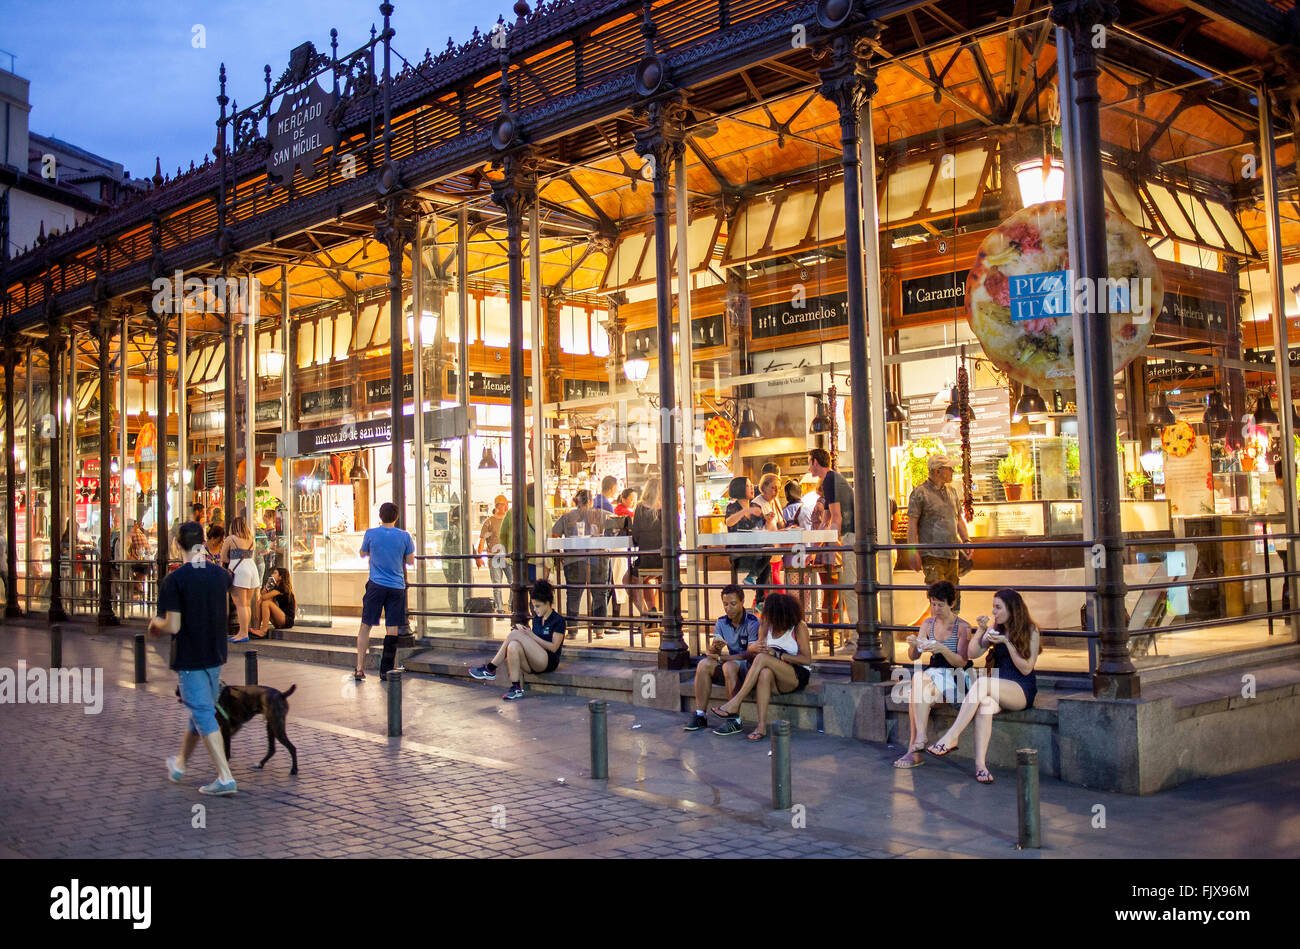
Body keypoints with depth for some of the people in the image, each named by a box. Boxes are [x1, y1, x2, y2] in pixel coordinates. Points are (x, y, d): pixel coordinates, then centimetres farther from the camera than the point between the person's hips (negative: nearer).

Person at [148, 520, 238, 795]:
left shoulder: (174, 580, -17)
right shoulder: (220, 575, 0)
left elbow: (173, 626, -18)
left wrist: (156, 622, 4)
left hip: (189, 659, -6)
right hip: (216, 655, 6)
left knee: (204, 716, -4)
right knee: (201, 712, 19)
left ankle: (225, 777, -9)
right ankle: (180, 764, 37)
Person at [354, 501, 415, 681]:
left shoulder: (371, 534, -4)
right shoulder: (404, 536, -3)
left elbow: (363, 554, 13)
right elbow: (410, 561, 7)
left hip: (376, 586, 0)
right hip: (397, 587, 0)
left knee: (365, 626, 8)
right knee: (392, 628, 4)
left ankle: (360, 669, 3)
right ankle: (385, 670, 5)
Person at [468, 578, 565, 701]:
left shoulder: (558, 620, -2)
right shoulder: (536, 619, 19)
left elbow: (554, 648, -10)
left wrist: (532, 636, -13)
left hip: (548, 662, -6)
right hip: (533, 664, 6)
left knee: (515, 634, -21)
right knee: (513, 646, -29)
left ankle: (491, 668, -15)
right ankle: (517, 688, -29)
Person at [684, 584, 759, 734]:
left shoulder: (752, 623, -14)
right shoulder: (721, 623, 4)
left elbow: (751, 654, -20)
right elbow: (711, 651, -2)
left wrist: (720, 657, -19)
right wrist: (714, 648, -29)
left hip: (750, 667, -6)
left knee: (729, 666, -35)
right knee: (704, 664, -19)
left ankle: (734, 721, -34)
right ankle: (700, 715, -18)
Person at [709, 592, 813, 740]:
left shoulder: (799, 627, -6)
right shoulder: (766, 625, 9)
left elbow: (807, 660, -11)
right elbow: (757, 650, 4)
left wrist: (776, 654, -18)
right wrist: (756, 649, -21)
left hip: (798, 676, -4)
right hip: (777, 678, 4)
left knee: (762, 658, -30)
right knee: (765, 673, -36)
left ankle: (734, 705, -31)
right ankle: (762, 726, -40)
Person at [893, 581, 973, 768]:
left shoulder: (962, 627, -5)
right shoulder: (928, 624, 9)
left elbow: (962, 662, -11)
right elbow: (914, 657, 4)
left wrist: (943, 649, -27)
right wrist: (913, 645, -19)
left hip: (955, 677, -4)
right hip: (933, 672, 4)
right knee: (916, 679, -30)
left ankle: (914, 750, -31)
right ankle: (919, 740, -35)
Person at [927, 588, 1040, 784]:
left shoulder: (1030, 631, 0)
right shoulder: (996, 628, 14)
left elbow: (1026, 669, -6)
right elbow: (972, 654, 8)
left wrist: (1007, 642, -15)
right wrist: (981, 630, -5)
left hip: (1023, 691, -4)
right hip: (998, 687, 4)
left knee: (982, 682, -35)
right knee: (986, 703, -35)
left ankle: (951, 738, -37)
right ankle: (980, 764, -43)